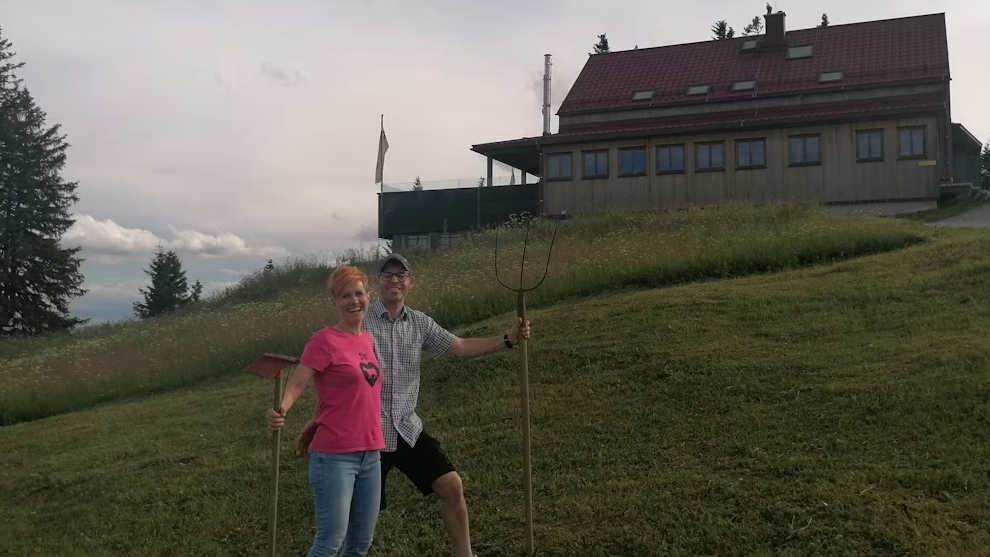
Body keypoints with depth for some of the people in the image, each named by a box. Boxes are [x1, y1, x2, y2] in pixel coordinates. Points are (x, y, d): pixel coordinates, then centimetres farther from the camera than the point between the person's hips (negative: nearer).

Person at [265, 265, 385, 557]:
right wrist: (281, 410, -37)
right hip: (334, 456, -7)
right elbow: (296, 384, -18)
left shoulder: (366, 339, 11)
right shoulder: (324, 341, -10)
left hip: (370, 454, 7)